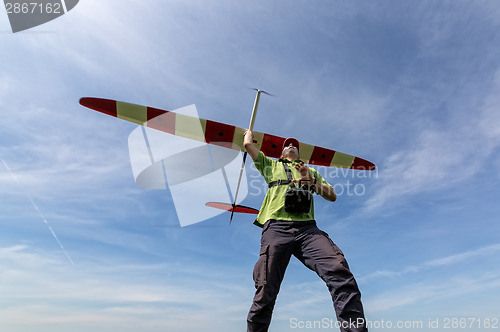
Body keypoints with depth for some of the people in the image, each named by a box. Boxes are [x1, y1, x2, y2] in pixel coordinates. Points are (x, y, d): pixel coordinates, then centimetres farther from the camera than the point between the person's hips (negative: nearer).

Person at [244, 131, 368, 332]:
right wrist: (249, 132, 53)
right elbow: (248, 144, 31)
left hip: (307, 227, 1)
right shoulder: (271, 165, 31)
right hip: (277, 227, -1)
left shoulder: (310, 171, 34)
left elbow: (332, 196, 23)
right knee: (266, 291, -11)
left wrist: (311, 182, 6)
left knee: (339, 269, -26)